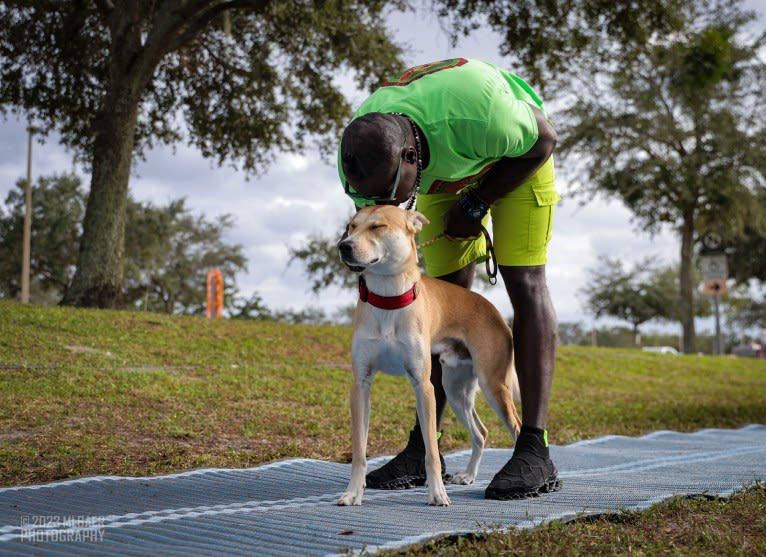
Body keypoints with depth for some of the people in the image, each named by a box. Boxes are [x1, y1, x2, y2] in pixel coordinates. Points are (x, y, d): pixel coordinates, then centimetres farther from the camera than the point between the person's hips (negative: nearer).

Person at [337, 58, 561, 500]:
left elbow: (544, 139, -22)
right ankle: (424, 450, 0)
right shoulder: (364, 155, -30)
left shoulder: (477, 115, -44)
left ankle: (535, 451, -19)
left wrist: (477, 205, -21)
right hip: (444, 170, 4)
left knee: (525, 285, -15)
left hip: (518, 152, -4)